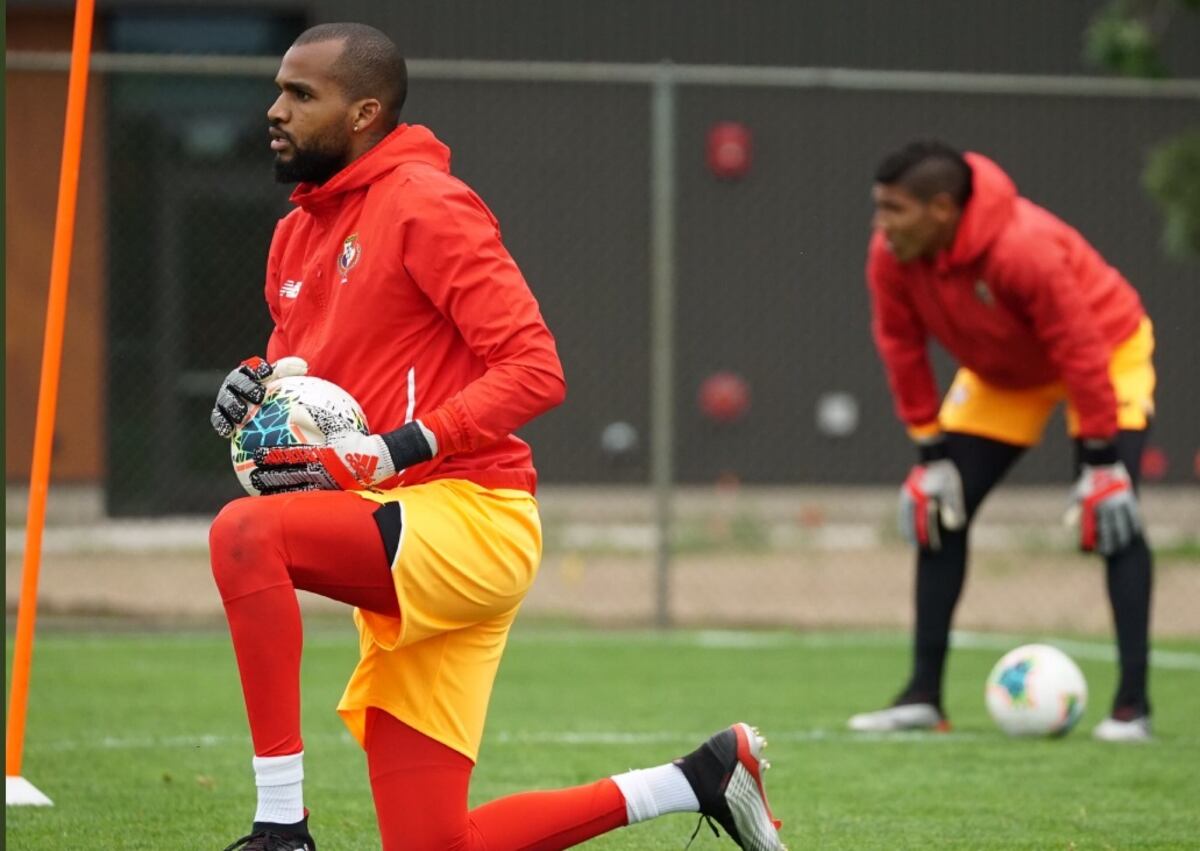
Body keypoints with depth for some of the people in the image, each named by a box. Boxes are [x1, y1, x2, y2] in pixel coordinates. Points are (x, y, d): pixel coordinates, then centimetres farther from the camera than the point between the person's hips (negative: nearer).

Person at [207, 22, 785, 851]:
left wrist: (394, 451, -24)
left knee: (245, 533, -32)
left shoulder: (427, 207, -10)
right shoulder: (299, 232, 16)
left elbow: (534, 370, -16)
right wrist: (258, 387, 2)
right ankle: (700, 780, 21)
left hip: (470, 524, -9)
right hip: (402, 562, 9)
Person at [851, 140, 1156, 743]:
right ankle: (924, 695, 6)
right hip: (1004, 372, 6)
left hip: (1107, 351, -6)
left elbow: (1081, 351, -34)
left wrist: (1101, 461, -30)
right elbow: (901, 349, -9)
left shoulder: (1026, 249, -40)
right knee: (937, 511, -1)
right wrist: (930, 453, -8)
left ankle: (1132, 704, -16)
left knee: (1111, 518, -19)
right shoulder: (890, 257, -22)